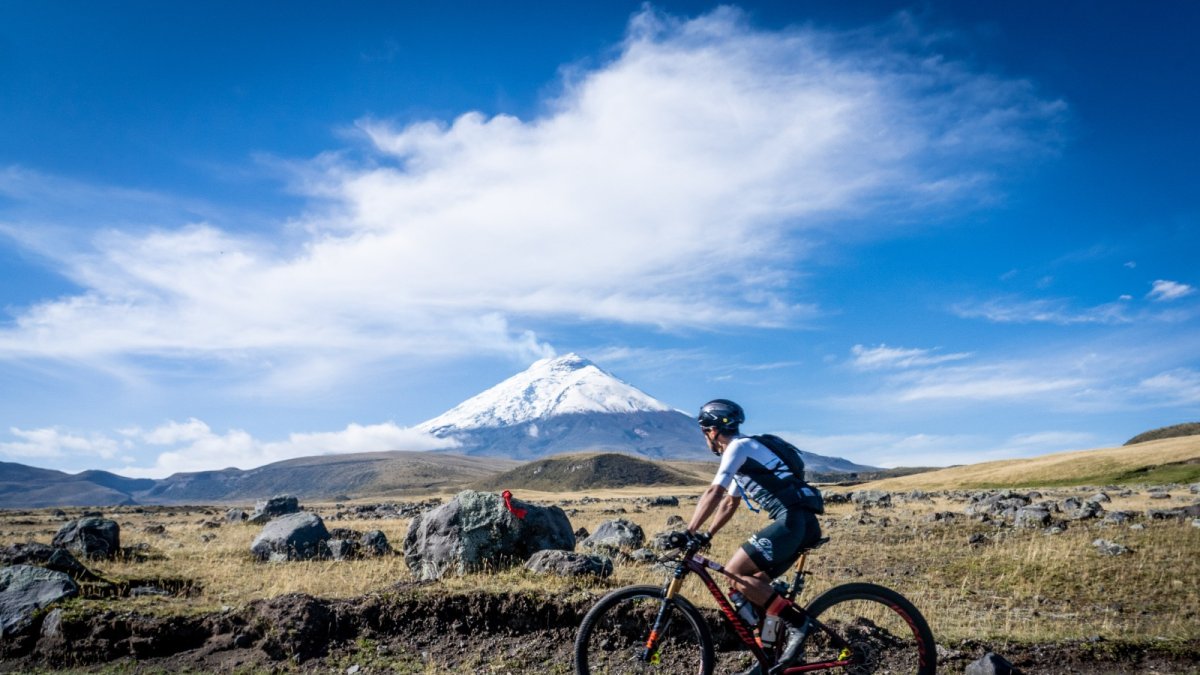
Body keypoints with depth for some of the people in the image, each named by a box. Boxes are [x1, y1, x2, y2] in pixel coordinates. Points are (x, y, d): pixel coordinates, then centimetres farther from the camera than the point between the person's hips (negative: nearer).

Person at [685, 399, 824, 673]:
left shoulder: (739, 446, -6)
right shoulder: (741, 456, 24)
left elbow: (713, 493, -17)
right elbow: (729, 504, 30)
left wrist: (688, 533, -16)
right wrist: (705, 536, 25)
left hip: (794, 520, -10)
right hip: (800, 522, 10)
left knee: (734, 573, -10)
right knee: (756, 583, 13)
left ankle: (795, 621, -7)